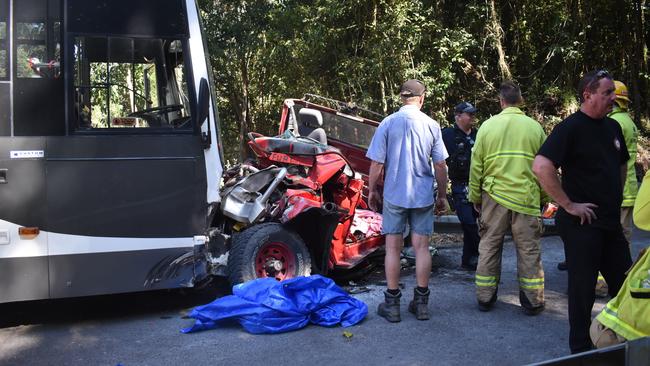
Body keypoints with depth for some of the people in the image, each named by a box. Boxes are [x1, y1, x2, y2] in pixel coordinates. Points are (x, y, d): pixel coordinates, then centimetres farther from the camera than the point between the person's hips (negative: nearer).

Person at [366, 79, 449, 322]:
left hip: (394, 195, -1)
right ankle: (421, 303, 14)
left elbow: (376, 163, -5)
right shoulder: (431, 125, 0)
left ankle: (392, 304, 11)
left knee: (393, 248, 6)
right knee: (421, 247, 8)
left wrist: (372, 191, 8)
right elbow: (440, 165, 2)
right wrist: (442, 196, 12)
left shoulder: (388, 123, -4)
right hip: (423, 196, 1)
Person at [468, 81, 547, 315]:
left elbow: (476, 166, 3)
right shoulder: (534, 127, 0)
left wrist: (475, 197, 13)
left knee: (489, 247, 11)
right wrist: (544, 197, 15)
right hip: (527, 197, 0)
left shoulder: (487, 126, 1)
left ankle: (484, 298, 18)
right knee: (529, 250, 9)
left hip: (494, 196, 1)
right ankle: (532, 301, 15)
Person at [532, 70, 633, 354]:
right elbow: (541, 167, -27)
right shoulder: (571, 128, -14)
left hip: (611, 223, 8)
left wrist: (615, 200, 15)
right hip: (582, 223, -8)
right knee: (583, 287, 4)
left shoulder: (613, 127, 10)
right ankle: (581, 348, 20)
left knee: (624, 285, 16)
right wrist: (568, 205, -22)